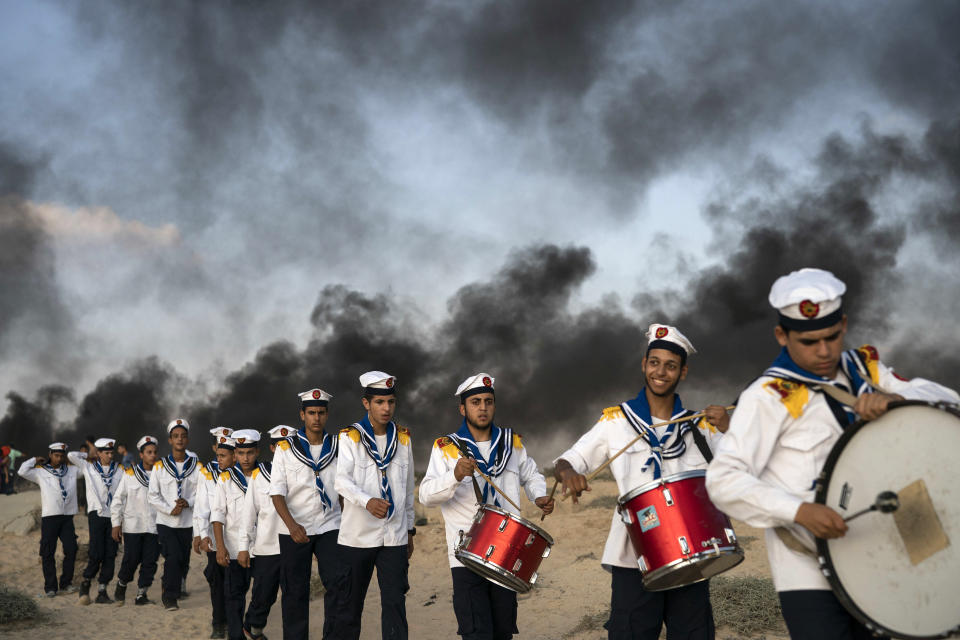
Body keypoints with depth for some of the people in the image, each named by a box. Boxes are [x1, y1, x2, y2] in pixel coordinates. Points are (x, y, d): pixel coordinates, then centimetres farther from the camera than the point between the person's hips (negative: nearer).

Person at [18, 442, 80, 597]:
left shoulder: (72, 469, 14)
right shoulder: (40, 471, 7)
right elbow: (22, 471, -6)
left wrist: (71, 458, 11)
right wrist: (35, 460, 7)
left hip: (67, 516, 2)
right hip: (49, 516, -2)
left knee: (71, 550, 0)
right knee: (48, 552, -1)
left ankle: (66, 583, 12)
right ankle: (50, 586, 4)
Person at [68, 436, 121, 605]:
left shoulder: (119, 469, 9)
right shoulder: (88, 467, 7)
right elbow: (71, 455, -3)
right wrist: (89, 455, 9)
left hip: (114, 515, 2)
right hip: (97, 514, -2)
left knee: (110, 555, 0)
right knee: (96, 554, -11)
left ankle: (102, 591, 6)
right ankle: (85, 583, 10)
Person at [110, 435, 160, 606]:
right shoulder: (130, 473, 2)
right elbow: (118, 499, 4)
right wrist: (116, 524, -1)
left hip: (154, 526, 2)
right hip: (133, 526, -2)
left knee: (150, 561, -1)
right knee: (131, 559, -3)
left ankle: (141, 594, 11)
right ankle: (121, 584, 24)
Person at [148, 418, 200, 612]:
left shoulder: (196, 466, 2)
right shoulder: (160, 466, 0)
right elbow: (152, 495, 0)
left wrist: (188, 502, -16)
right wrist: (170, 509, -11)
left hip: (187, 522, 2)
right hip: (166, 522, -2)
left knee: (183, 560, 7)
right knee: (173, 557, -14)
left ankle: (168, 585, 31)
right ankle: (170, 597, -1)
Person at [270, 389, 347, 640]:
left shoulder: (337, 447, 6)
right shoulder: (285, 448, -1)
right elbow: (277, 493, -7)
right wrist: (291, 525, -21)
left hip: (330, 527, 1)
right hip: (294, 531, -1)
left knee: (338, 583, -11)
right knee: (295, 591, 4)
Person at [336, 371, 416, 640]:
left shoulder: (403, 438, 8)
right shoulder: (350, 437, -5)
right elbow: (342, 480, -19)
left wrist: (410, 529, 17)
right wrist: (368, 501, -37)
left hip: (395, 537, 2)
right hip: (357, 536, -2)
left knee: (395, 603, -5)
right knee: (351, 603, 9)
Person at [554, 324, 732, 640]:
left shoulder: (699, 426, 10)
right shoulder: (617, 421, 6)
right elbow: (568, 460, 7)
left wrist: (728, 431, -12)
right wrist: (569, 474, -16)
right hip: (634, 558, -2)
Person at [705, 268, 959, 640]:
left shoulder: (864, 369, 7)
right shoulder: (770, 396, -11)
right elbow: (723, 480, -18)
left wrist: (893, 398, -20)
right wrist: (800, 511, -31)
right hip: (810, 575, -6)